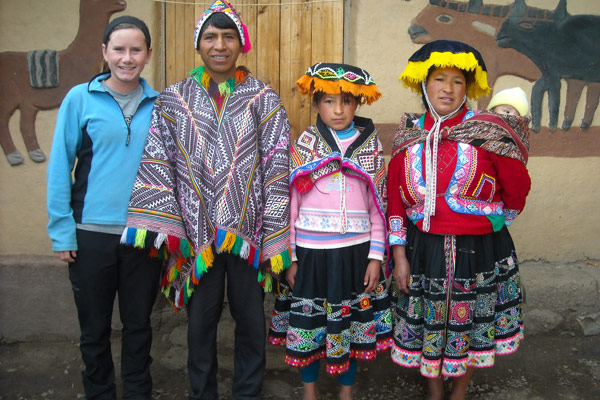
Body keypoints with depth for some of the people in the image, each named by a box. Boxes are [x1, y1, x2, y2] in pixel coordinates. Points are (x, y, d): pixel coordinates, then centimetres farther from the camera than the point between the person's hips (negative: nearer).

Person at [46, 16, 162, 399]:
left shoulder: (160, 104, 2)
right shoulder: (80, 99, -3)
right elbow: (60, 167, -2)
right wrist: (62, 230, -6)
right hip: (91, 234, -1)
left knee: (139, 325, 15)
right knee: (94, 328, 14)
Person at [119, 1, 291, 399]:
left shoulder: (264, 99, 2)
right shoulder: (173, 100, 5)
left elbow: (277, 172, -3)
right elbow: (157, 165, 0)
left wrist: (274, 240, -7)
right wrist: (159, 226, -11)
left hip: (248, 232, 0)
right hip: (196, 233, 1)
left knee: (251, 319, 12)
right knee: (200, 320, 13)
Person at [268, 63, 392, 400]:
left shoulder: (371, 146, 4)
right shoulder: (304, 145, 1)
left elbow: (378, 206, 5)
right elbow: (289, 203, 0)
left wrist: (376, 256, 0)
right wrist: (289, 257, -3)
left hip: (356, 251, 1)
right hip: (310, 250, 0)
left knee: (352, 322, 12)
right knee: (308, 323, 10)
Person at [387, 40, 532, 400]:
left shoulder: (486, 133, -11)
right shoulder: (410, 136, -2)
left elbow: (518, 187, -1)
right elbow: (395, 198, 1)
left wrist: (496, 221, 13)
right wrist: (399, 255, -2)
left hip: (479, 249, -1)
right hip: (423, 249, 2)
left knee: (471, 327, 16)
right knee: (427, 327, 15)